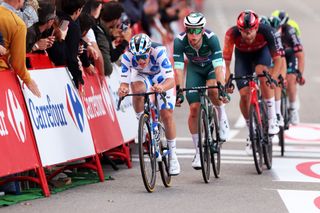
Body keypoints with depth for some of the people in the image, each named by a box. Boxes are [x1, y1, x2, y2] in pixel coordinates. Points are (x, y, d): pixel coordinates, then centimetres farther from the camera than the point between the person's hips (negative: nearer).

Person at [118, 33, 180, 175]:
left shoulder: (158, 52, -40)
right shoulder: (127, 56, -33)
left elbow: (171, 80, -46)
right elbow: (124, 82, -32)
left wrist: (162, 87, -68)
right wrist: (122, 89, -55)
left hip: (162, 77, -1)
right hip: (141, 76, 1)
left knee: (167, 116, -10)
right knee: (137, 89, -35)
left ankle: (172, 156, 7)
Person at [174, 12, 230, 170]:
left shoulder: (211, 38, -34)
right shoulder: (179, 41, -29)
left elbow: (218, 66, -39)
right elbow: (178, 68, -30)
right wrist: (178, 90, -40)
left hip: (212, 67, -2)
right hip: (195, 69, 2)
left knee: (213, 90, -35)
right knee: (194, 109, -9)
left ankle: (222, 114, -3)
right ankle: (198, 152, 3)